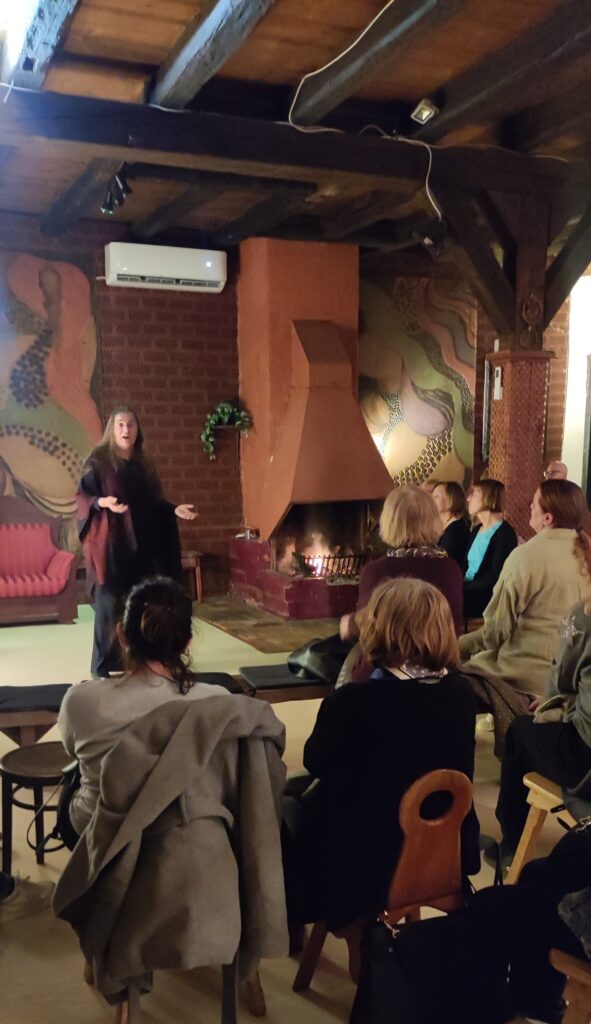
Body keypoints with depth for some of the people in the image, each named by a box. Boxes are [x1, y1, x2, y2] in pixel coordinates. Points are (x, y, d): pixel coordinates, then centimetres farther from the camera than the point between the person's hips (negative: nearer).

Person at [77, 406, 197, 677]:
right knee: (110, 603, -7)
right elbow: (83, 496, -8)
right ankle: (102, 667, 0)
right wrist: (104, 502, -26)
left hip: (141, 543, 5)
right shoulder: (98, 460, -2)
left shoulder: (143, 464, 14)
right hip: (111, 543, -5)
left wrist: (174, 510, 3)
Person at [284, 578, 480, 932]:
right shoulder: (461, 693, -12)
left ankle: (290, 921, 42)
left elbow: (316, 763, -9)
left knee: (285, 805, 23)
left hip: (361, 859, -5)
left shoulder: (354, 700, -29)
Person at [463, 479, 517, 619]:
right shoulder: (476, 530, 18)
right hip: (469, 589, 7)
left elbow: (494, 578, -16)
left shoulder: (505, 533, -9)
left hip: (489, 597, -7)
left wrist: (462, 588, -17)